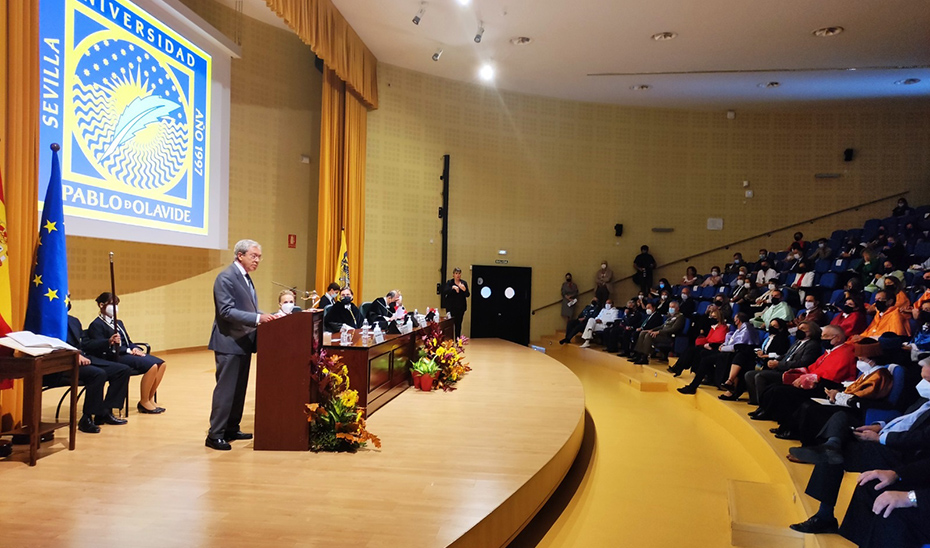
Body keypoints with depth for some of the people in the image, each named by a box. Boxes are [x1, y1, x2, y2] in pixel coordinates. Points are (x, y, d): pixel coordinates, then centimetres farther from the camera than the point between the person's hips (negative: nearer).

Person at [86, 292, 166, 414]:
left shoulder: (118, 323, 25)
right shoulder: (96, 325, -1)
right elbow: (97, 346, -12)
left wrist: (135, 348, 4)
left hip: (128, 353, 9)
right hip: (115, 357, -9)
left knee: (161, 364, -10)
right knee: (152, 366, -26)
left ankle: (149, 399, -4)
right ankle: (144, 403, -14)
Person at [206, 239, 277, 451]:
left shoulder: (245, 277, 15)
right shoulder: (226, 277, -14)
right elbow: (226, 311, -22)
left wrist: (265, 316, 2)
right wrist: (257, 318, -29)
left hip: (243, 342, 10)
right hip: (230, 342, -9)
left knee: (240, 388, 14)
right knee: (226, 389, -6)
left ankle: (232, 429, 25)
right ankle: (215, 435, 2)